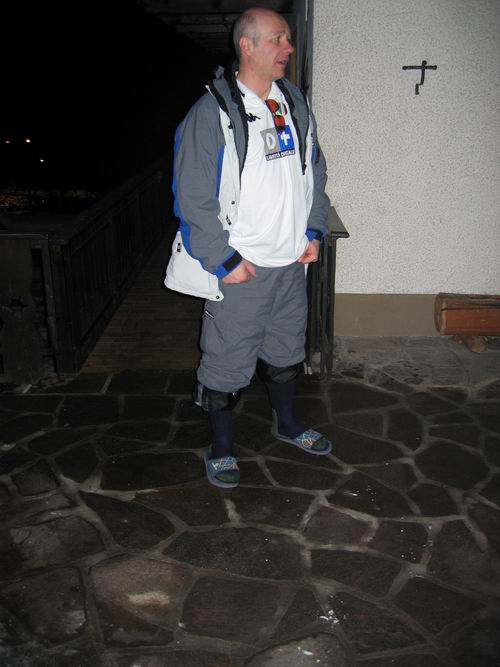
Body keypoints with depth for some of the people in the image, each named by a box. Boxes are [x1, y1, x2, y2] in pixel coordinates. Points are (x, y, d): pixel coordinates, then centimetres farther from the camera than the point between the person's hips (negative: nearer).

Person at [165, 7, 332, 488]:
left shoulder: (295, 104, 8)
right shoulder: (211, 112, -14)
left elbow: (315, 173, 17)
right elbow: (193, 199, -16)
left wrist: (313, 232, 8)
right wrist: (225, 261, -16)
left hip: (291, 263, 7)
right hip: (239, 268, -6)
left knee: (286, 351, 22)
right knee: (227, 362, 4)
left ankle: (286, 423, 44)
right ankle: (220, 446, 26)